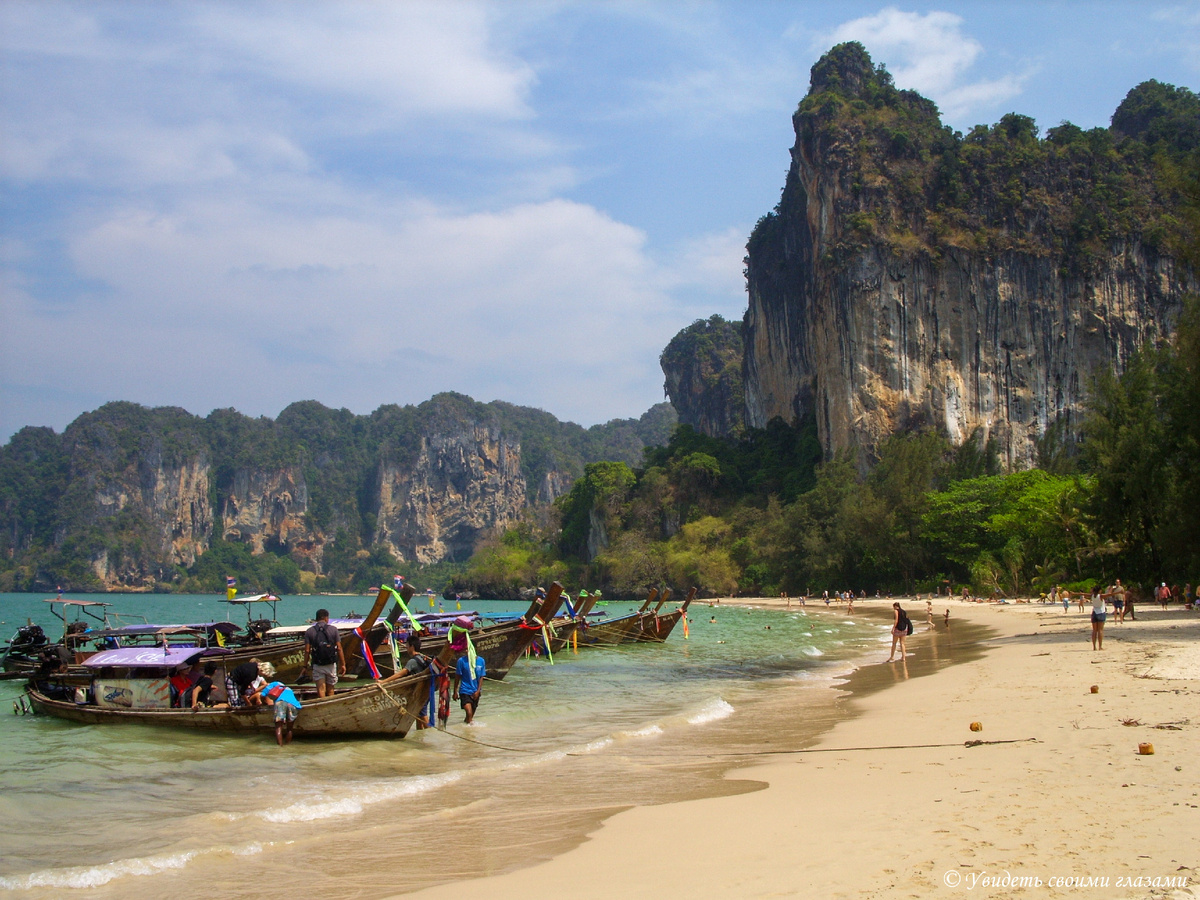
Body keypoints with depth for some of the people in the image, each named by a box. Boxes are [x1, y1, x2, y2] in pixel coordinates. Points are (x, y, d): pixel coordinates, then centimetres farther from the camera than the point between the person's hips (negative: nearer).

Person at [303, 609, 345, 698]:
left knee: (321, 690, -2)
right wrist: (343, 664, 4)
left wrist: (305, 666, 5)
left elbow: (307, 650, -4)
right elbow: (339, 649, -3)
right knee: (330, 689, 14)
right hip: (331, 665, 1)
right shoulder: (333, 629, -2)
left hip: (317, 665, -1)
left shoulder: (309, 631, -1)